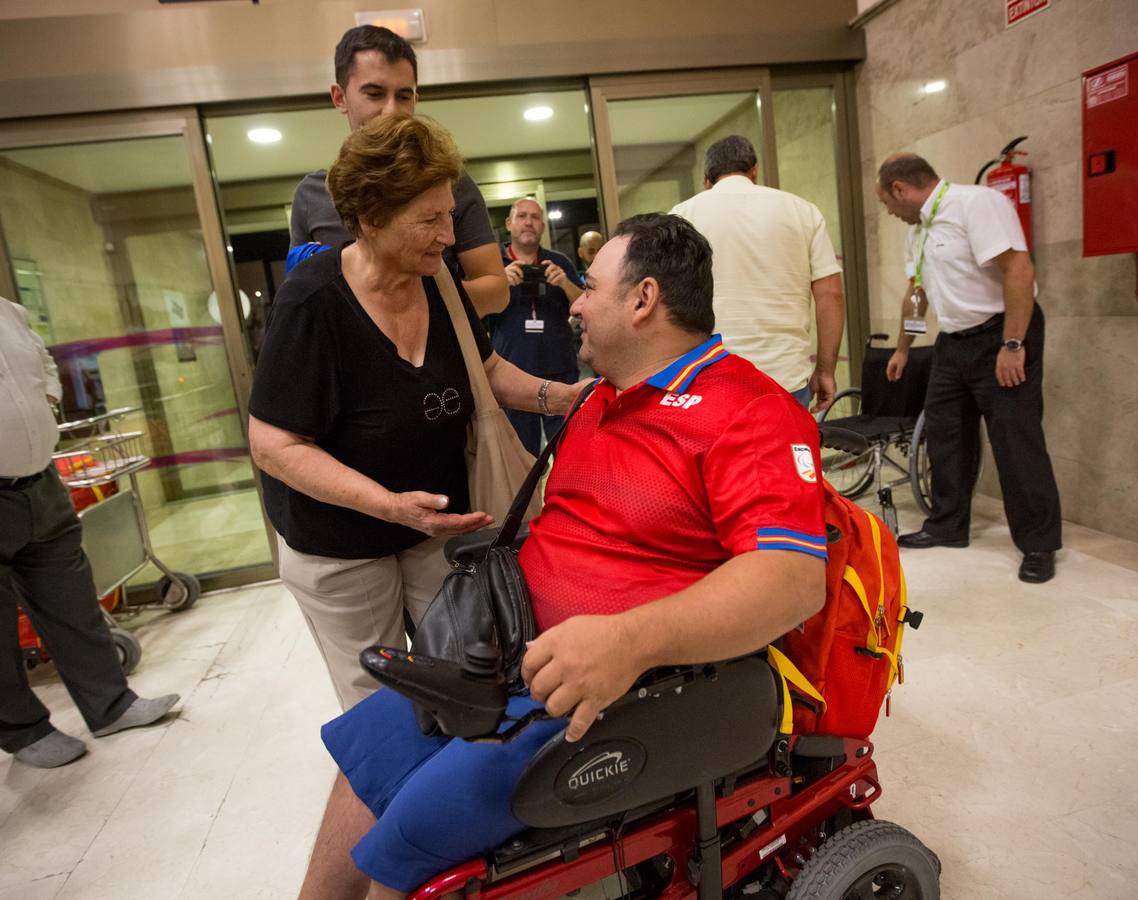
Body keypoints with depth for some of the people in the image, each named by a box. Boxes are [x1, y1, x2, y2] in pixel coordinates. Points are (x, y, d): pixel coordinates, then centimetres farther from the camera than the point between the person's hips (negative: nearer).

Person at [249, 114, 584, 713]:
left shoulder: (438, 283, -6)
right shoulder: (313, 300, -24)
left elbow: (487, 370, 7)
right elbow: (275, 445, -23)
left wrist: (555, 395, -10)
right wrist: (389, 504, -34)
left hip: (439, 523, 5)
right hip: (340, 545, -4)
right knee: (374, 702, 13)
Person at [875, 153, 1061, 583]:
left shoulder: (975, 202, -16)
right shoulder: (919, 229, 12)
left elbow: (1019, 270, -24)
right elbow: (914, 294, 22)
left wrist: (1012, 346, -26)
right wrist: (902, 350, 29)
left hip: (1000, 333, -9)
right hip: (953, 340, 9)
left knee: (1017, 442, -3)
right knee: (944, 436, 10)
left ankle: (1039, 544, 9)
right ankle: (947, 526, 23)